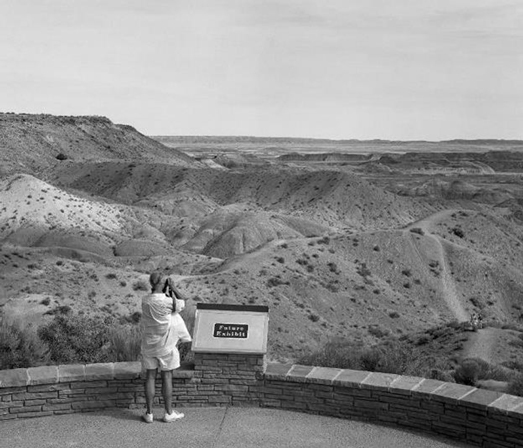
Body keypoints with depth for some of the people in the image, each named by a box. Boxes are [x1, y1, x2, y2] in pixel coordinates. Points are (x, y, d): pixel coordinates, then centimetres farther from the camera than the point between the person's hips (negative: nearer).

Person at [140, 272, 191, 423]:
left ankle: (149, 413, 16)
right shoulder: (167, 302, -20)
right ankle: (169, 413, 17)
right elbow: (182, 302, -2)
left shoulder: (145, 300, -6)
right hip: (165, 345, -4)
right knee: (167, 377, 7)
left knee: (150, 377, 11)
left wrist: (167, 291, 1)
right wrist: (172, 288, -6)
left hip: (148, 345, 4)